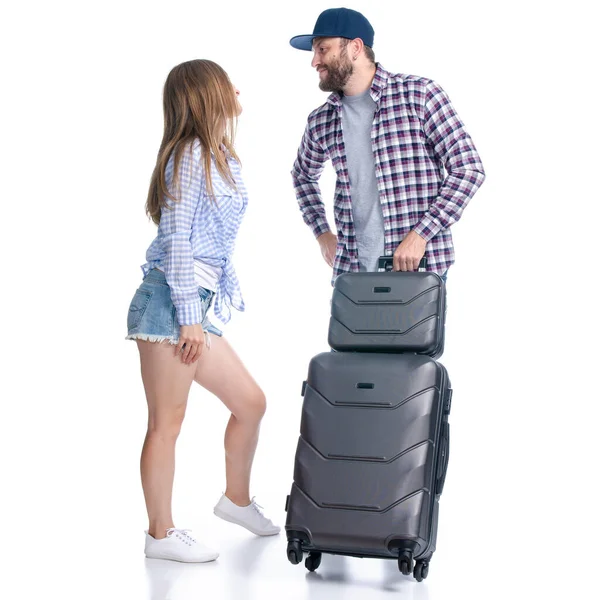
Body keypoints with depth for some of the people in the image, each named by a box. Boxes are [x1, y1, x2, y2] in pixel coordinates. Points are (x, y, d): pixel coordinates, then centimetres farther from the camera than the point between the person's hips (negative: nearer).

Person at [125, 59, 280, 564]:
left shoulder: (222, 160, 19)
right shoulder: (191, 155, -9)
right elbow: (175, 239, -15)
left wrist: (229, 296, 16)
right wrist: (189, 317, -16)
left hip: (200, 307, 9)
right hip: (170, 303, -9)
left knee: (251, 402, 14)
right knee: (167, 421, -1)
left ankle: (237, 499, 33)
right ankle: (161, 533, 10)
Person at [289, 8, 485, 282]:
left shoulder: (420, 94, -5)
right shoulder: (320, 121, 8)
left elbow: (469, 169, -7)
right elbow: (303, 176, 28)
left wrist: (420, 235, -15)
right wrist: (322, 233, 13)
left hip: (419, 267, -4)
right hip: (351, 269, 4)